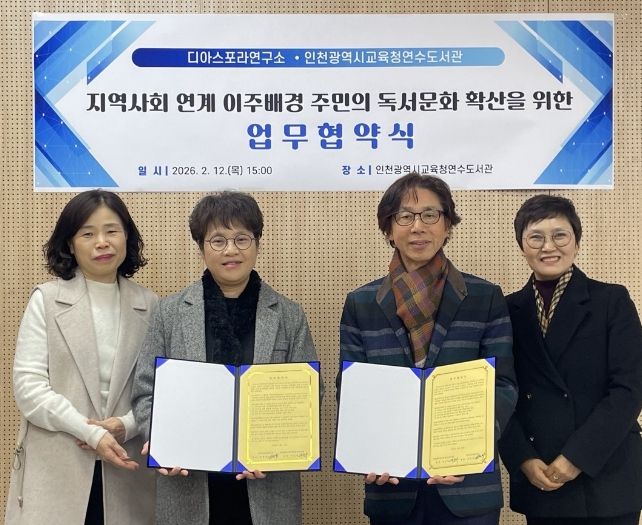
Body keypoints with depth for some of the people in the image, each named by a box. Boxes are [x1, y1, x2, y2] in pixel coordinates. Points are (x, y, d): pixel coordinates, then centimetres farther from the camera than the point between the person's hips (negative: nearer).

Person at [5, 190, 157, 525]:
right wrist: (90, 433, -14)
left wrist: (127, 425, -13)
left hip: (126, 468, 2)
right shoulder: (46, 300, 2)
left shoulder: (148, 306, 6)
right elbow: (28, 385, -6)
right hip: (55, 469, -1)